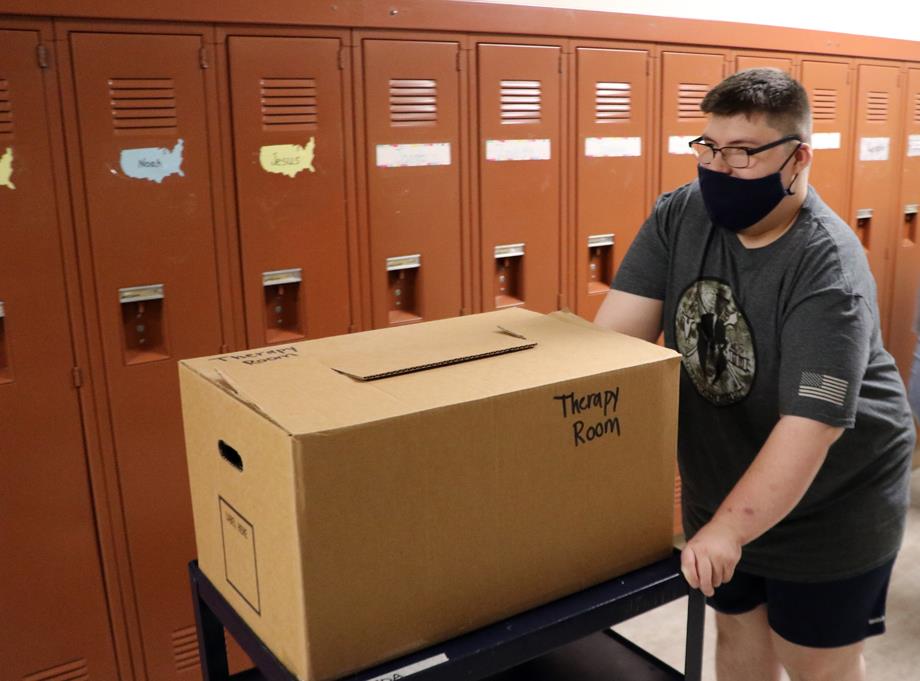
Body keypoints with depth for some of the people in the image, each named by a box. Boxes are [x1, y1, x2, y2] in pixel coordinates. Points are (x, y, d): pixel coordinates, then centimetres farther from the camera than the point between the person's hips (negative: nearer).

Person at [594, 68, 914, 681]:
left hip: (830, 506, -5)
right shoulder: (679, 217, -10)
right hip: (718, 493, 5)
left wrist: (730, 529, -37)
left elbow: (811, 423, -32)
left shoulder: (828, 269, -27)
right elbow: (618, 329, -16)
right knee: (738, 630, 22)